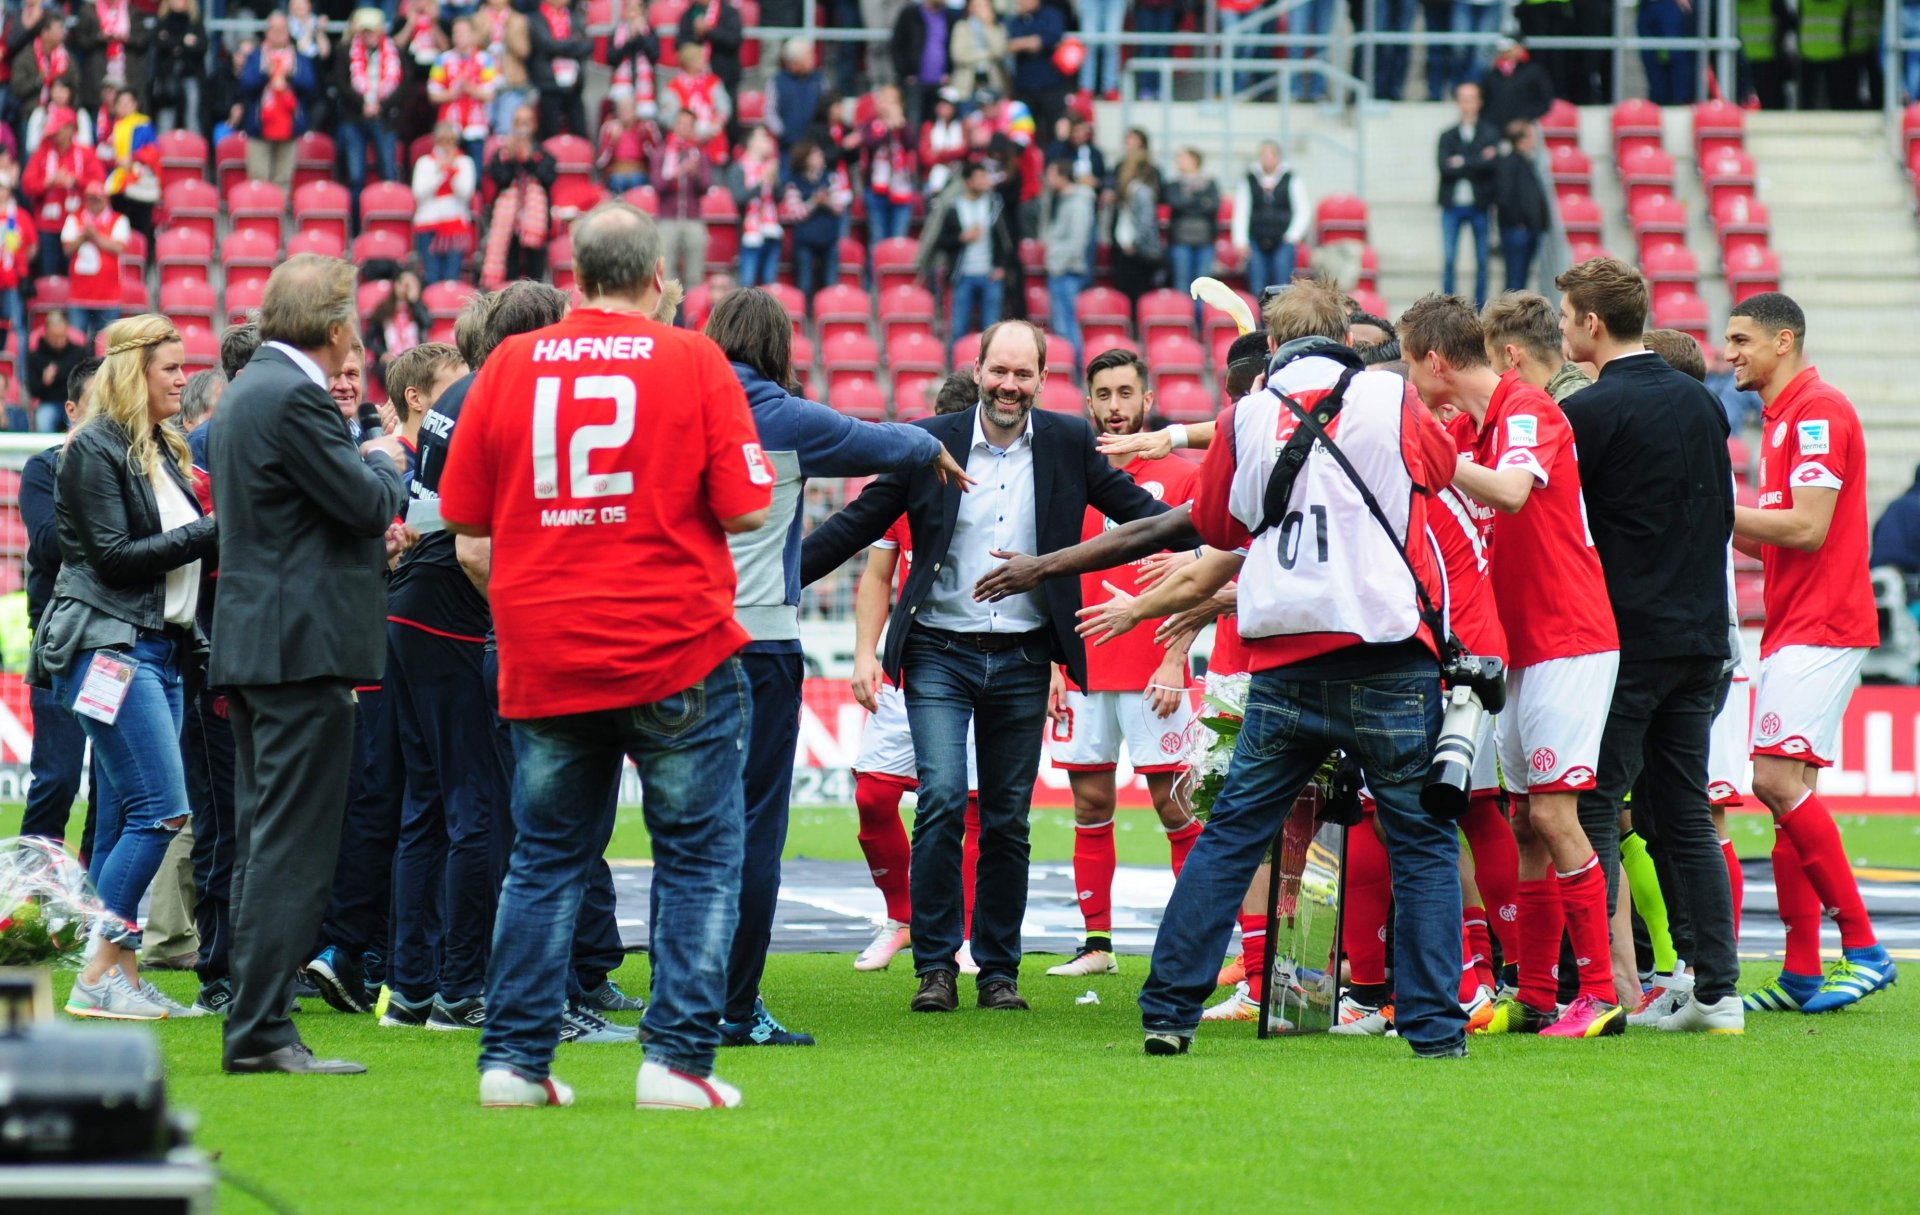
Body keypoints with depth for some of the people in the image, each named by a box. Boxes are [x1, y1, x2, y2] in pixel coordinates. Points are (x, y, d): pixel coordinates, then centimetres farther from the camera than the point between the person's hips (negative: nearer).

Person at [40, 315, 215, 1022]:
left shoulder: (162, 450, 18)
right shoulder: (95, 449, -8)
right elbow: (114, 555, -13)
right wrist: (208, 535, -15)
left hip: (158, 648, 9)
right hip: (110, 646, -9)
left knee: (125, 819, 7)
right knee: (161, 807, -15)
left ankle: (121, 977, 6)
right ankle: (97, 977, -12)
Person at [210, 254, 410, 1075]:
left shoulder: (251, 391, 15)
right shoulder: (293, 397, -16)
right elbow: (367, 501, -15)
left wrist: (368, 539, 19)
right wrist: (385, 460, 4)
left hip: (256, 639, 10)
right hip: (303, 645, -10)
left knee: (265, 843, 12)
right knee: (293, 846, -9)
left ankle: (253, 1029, 15)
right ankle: (260, 1031, -11)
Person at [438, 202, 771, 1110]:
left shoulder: (508, 365, 2)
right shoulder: (694, 363, -5)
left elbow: (464, 514, 5)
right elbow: (746, 508, -8)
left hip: (543, 660, 3)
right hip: (676, 652, -3)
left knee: (544, 860, 12)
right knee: (697, 856, 5)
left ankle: (514, 1059, 9)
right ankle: (678, 1057, -1)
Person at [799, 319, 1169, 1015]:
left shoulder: (1069, 443, 3)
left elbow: (1138, 510, 8)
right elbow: (856, 525, 3)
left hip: (1022, 662, 2)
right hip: (940, 653, -2)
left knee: (1007, 820, 6)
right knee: (943, 800, -14)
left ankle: (998, 970, 16)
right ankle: (935, 965, -4)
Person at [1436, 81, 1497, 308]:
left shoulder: (1490, 134, 6)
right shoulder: (1448, 136, 10)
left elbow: (1492, 163, -11)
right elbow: (1444, 166, -6)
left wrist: (1462, 162, -11)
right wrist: (1479, 161, -12)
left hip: (1479, 204, -1)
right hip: (1453, 204, 1)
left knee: (1481, 260, 3)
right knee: (1448, 259, -4)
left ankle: (1480, 305, 10)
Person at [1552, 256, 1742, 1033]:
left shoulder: (1588, 413, -12)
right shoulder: (1699, 403, 11)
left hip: (1621, 639, -7)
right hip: (1700, 635, 7)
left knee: (1594, 810, -2)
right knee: (1685, 814, 10)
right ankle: (1717, 991, 7)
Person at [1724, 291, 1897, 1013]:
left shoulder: (1817, 412, -11)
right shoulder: (1780, 419, 20)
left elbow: (1808, 528, -19)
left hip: (1822, 627, -10)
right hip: (1790, 629, 10)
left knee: (1777, 778, -17)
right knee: (1787, 792, 6)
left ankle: (1863, 948, -15)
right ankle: (1802, 973, 6)